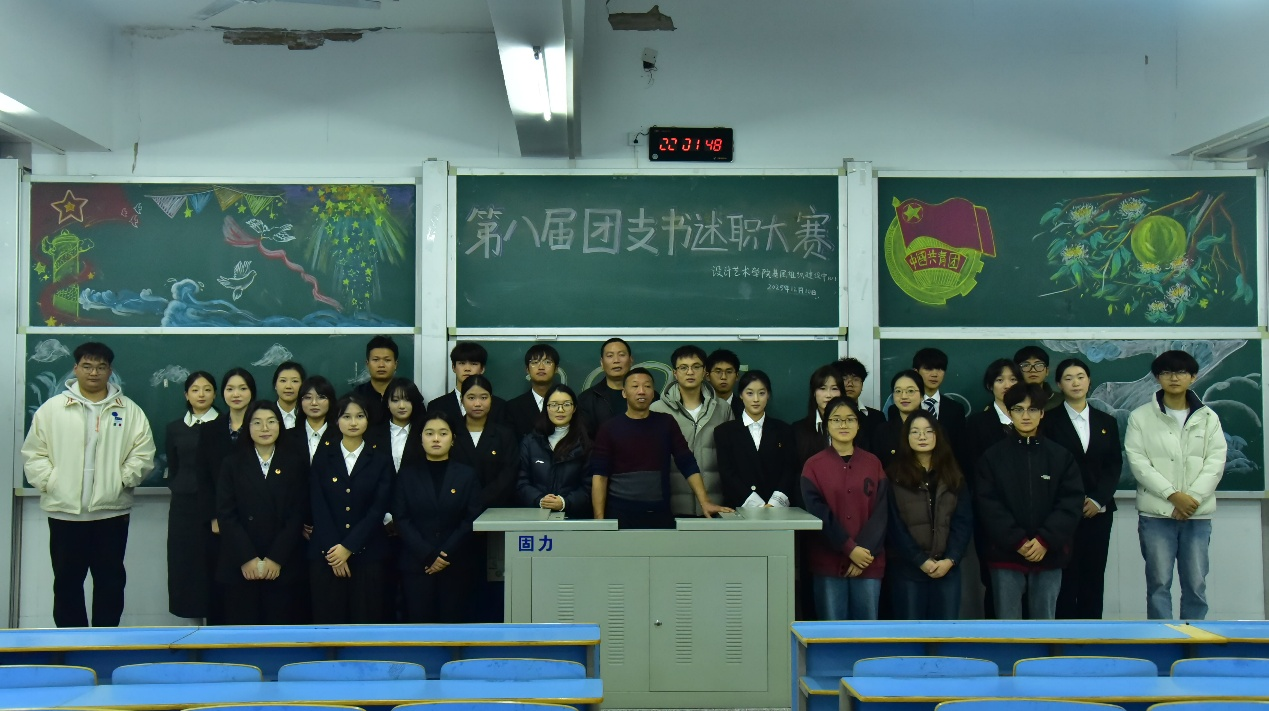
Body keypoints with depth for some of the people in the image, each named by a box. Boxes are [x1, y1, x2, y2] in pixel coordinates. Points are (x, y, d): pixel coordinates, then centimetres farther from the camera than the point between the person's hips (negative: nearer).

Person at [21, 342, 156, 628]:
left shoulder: (129, 411, 3)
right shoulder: (52, 408, 4)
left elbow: (143, 453, 2)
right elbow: (34, 453, 4)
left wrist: (123, 479, -9)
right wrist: (48, 482, -7)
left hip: (111, 511, 0)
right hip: (64, 511, 0)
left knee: (110, 581, 7)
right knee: (67, 581, 8)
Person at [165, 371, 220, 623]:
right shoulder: (175, 428, 10)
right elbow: (172, 471, 15)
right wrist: (183, 491, 2)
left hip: (217, 506, -3)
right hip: (184, 508, 3)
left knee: (215, 567, -2)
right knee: (187, 565, 2)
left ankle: (216, 624, 3)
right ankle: (196, 623, 9)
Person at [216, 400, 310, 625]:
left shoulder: (296, 462, 6)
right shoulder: (233, 463, 8)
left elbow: (298, 513, 0)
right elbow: (226, 513, 0)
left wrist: (276, 558, -8)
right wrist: (247, 558, -10)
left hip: (283, 566, 0)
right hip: (240, 566, 0)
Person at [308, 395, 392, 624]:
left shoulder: (381, 459, 5)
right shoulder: (324, 454, 6)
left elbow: (378, 509, -4)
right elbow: (318, 506, -1)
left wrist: (348, 547, -12)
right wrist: (333, 549, -11)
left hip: (366, 554, 0)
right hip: (326, 553, 0)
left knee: (364, 620, 1)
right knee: (329, 619, 1)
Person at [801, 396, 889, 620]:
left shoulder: (873, 464, 9)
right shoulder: (814, 465, 3)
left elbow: (880, 512, 2)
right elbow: (817, 512, -5)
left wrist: (866, 551, -10)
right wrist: (850, 549, -12)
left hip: (869, 562, 2)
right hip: (828, 562, -1)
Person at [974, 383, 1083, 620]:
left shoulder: (1061, 455, 5)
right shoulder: (992, 456, 1)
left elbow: (1071, 502, -1)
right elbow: (987, 504, -4)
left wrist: (1045, 540, -12)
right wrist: (1017, 541, -14)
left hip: (1048, 554, 1)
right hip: (1006, 553, -1)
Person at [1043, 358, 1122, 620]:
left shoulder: (1107, 422, 13)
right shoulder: (1049, 420, 1)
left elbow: (1115, 465, 8)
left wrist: (1098, 500, -6)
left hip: (1098, 510, 3)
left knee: (1094, 577, 4)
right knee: (1066, 577, -4)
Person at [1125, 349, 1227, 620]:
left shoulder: (1208, 418, 9)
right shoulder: (1140, 417, 2)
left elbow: (1216, 461, 1)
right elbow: (1137, 461, -6)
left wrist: (1193, 499, -11)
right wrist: (1173, 495, -14)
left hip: (1198, 514, 2)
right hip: (1156, 513, -2)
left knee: (1196, 583, 4)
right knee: (1159, 582, 1)